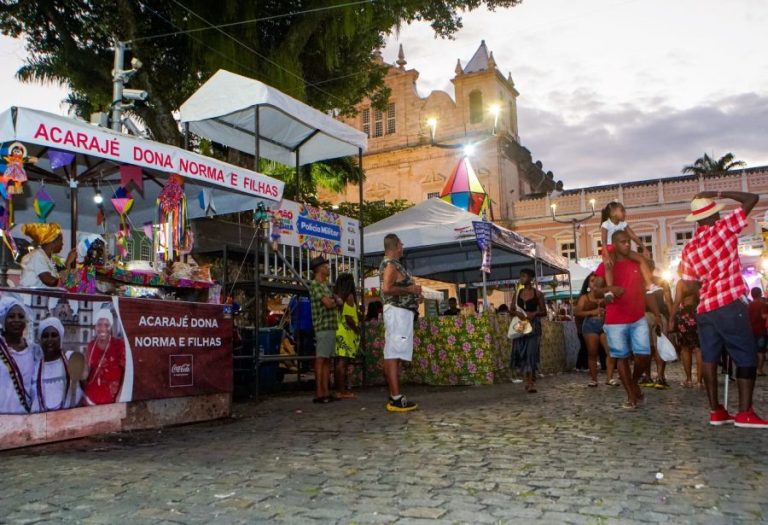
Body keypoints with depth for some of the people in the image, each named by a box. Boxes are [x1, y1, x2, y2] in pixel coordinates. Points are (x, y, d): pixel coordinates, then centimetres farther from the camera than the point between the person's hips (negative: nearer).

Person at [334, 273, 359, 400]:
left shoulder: (336, 296, 13)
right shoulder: (349, 296, -8)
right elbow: (348, 317, -16)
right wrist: (357, 329, -5)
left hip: (338, 331, 8)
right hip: (346, 332, -8)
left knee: (340, 362, 10)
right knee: (343, 362, -7)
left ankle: (341, 389, 14)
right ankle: (342, 391, -6)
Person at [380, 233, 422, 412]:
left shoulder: (391, 264, 21)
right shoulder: (390, 264, -10)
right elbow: (387, 289, -24)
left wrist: (414, 294, 17)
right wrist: (410, 289, -14)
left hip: (401, 312, 11)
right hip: (398, 311, -11)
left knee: (394, 354, 8)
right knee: (394, 354, -12)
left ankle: (394, 396, 11)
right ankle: (396, 399, -14)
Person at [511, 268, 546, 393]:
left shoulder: (537, 294, 1)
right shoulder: (517, 293, 11)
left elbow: (544, 312, 4)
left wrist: (534, 313, -15)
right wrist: (517, 313, -11)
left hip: (533, 325, -4)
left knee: (531, 352, -10)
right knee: (520, 352, 1)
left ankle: (531, 383, -8)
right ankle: (526, 379, 12)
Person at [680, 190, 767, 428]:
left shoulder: (689, 248, 11)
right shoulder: (724, 228, -3)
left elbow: (688, 285, 11)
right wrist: (719, 194, 5)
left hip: (704, 309, 6)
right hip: (729, 305, -6)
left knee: (709, 358, 6)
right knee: (746, 358, 1)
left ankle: (716, 411, 9)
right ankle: (745, 413, -2)